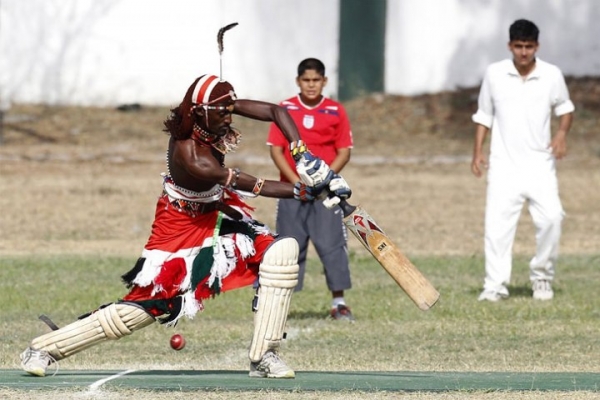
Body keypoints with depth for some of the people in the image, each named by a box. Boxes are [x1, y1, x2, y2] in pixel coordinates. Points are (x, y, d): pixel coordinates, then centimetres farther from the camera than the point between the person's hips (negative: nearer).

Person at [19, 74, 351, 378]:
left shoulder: (214, 111, -16)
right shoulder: (190, 157, -35)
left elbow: (276, 112, -15)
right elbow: (254, 187, -31)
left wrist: (302, 155, -26)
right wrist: (302, 191, -29)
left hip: (216, 215, 8)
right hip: (180, 227, -8)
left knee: (282, 251, -12)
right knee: (142, 308, -8)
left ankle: (263, 357, -8)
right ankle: (44, 348, 7)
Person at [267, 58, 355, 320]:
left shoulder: (335, 111, 3)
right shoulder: (285, 110, 3)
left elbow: (344, 151, 2)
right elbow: (276, 149, 0)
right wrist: (296, 181, -11)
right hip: (291, 190, 1)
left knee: (332, 244, -5)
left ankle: (338, 301, -1)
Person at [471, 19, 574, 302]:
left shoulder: (552, 75, -1)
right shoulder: (494, 74, 0)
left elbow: (564, 107, 14)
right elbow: (484, 115, 10)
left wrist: (562, 132, -5)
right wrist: (478, 152, 3)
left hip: (540, 164, 0)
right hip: (504, 165, 0)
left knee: (551, 218, -12)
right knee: (497, 223, -9)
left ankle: (542, 277, 6)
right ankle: (495, 285, -5)